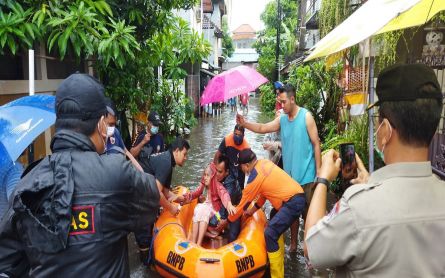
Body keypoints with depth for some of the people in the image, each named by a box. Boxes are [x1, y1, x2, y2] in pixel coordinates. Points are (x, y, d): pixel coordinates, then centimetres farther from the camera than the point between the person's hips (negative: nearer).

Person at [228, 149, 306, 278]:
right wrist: (252, 210, 27)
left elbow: (242, 204, 0)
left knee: (270, 234, -16)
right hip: (297, 196, 10)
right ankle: (279, 261, 35)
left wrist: (227, 221, 13)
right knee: (275, 225, 28)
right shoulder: (264, 162, 11)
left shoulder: (254, 178, -12)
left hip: (293, 202, -10)